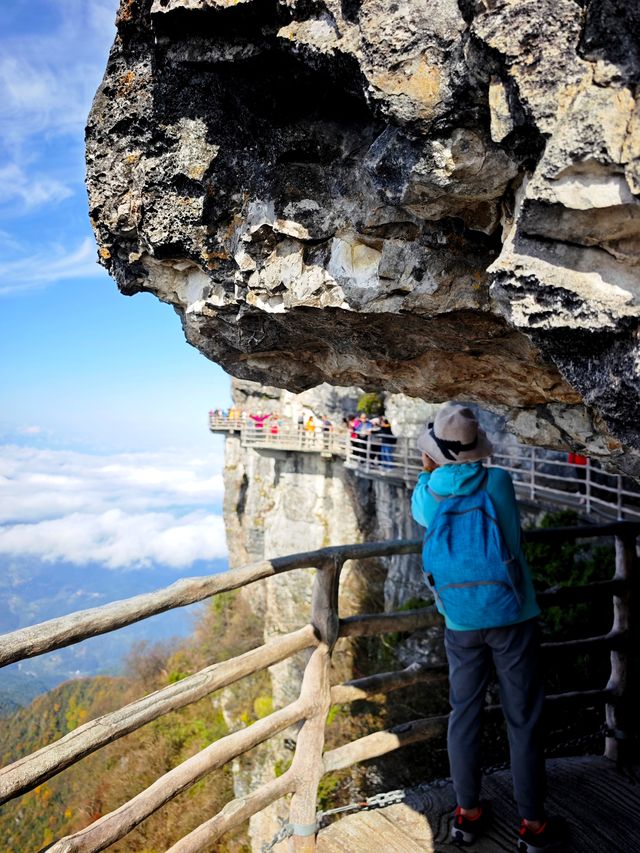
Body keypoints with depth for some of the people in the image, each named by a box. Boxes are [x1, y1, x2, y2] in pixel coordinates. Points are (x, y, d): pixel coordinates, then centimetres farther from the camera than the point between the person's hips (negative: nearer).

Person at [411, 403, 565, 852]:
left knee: (464, 713, 16)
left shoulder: (427, 494, -5)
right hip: (512, 617, -2)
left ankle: (468, 813, 28)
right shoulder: (499, 482, -10)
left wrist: (429, 468, 25)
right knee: (524, 718, 10)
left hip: (460, 622, 2)